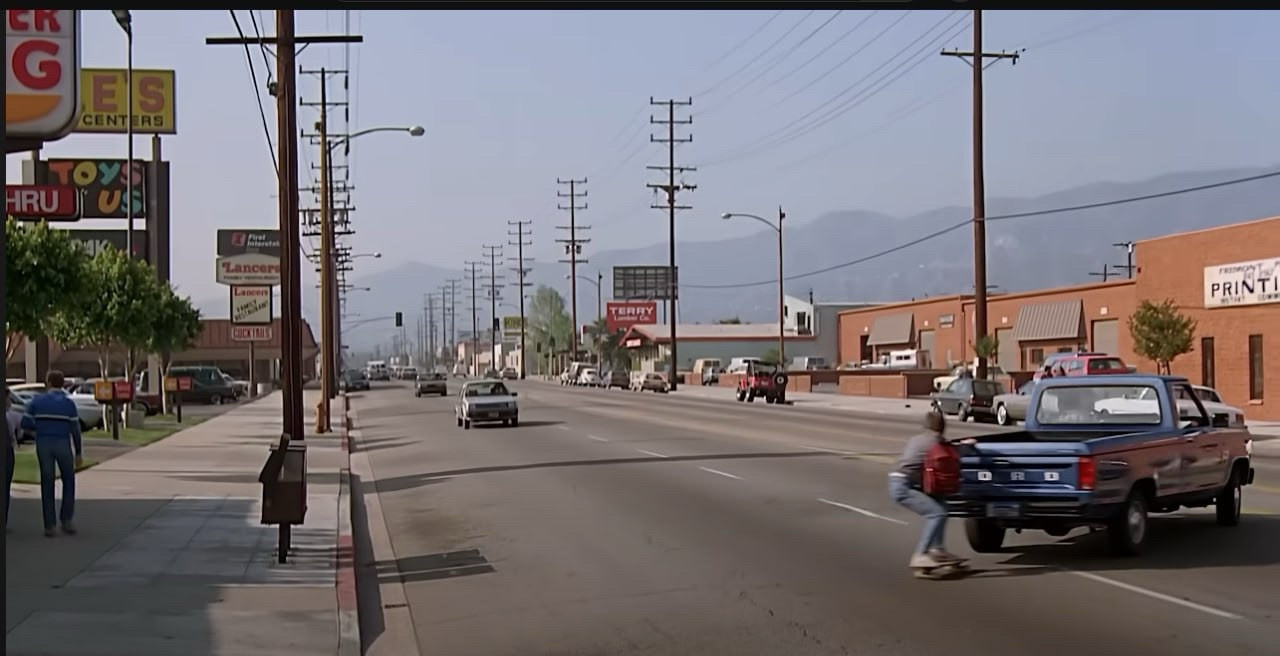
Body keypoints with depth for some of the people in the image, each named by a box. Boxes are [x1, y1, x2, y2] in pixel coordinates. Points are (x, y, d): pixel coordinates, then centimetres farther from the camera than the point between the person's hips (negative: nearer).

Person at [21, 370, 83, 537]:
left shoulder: (37, 401, 2)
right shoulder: (68, 403, -2)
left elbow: (25, 423, 2)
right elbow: (75, 429, -3)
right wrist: (79, 453, 3)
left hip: (43, 445, 1)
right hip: (63, 444, -1)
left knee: (47, 484, 6)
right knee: (68, 482, 15)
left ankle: (50, 525, 4)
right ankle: (66, 520, 8)